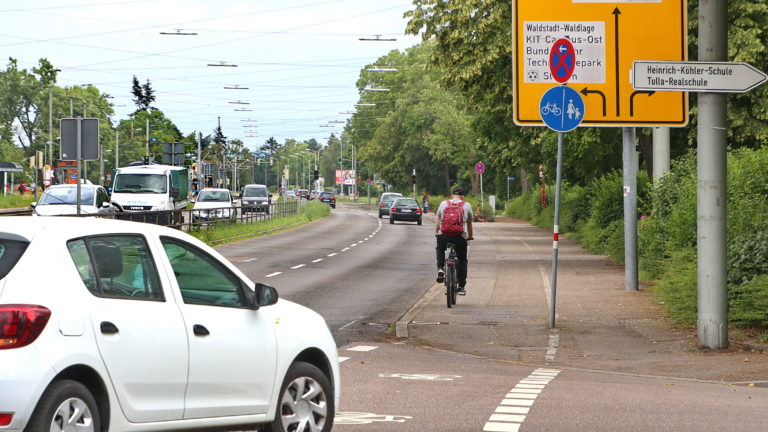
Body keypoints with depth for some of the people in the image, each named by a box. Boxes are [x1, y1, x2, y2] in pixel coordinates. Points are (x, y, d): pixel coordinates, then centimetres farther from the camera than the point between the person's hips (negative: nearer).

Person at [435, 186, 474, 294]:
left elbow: (438, 222, 17)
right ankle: (462, 286, 14)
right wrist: (470, 236, 38)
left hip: (444, 235, 1)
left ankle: (440, 268, 12)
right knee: (462, 260, 18)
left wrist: (436, 233, 33)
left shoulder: (443, 204, 14)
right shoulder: (467, 205, 12)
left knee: (440, 249, 35)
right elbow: (469, 223, 23)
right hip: (460, 236, -1)